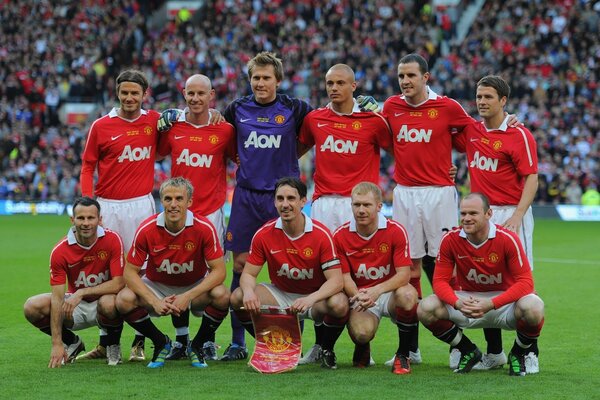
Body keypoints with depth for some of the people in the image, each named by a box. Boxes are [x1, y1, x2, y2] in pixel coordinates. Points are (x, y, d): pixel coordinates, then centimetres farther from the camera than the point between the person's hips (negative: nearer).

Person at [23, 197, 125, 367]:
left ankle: (113, 344, -2)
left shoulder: (112, 240, -18)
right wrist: (57, 344, -26)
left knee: (109, 303, -38)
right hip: (76, 306, 2)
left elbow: (118, 283, -21)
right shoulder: (60, 251, -16)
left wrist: (82, 292, -26)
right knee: (32, 307, -20)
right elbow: (57, 298, -20)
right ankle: (72, 342, 8)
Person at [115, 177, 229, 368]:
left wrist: (188, 296, -31)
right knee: (125, 300, -27)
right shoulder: (146, 229, -19)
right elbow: (130, 271, -15)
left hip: (195, 287, -1)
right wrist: (155, 302, -28)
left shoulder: (204, 228, -21)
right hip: (157, 286, 1)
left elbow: (219, 270, -20)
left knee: (221, 296, -32)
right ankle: (161, 343, 2)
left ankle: (198, 345, -1)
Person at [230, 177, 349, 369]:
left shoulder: (321, 234, -18)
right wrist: (249, 291, -31)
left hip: (315, 296, -3)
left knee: (339, 304, -36)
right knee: (238, 297, -21)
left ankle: (326, 350, -2)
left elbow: (336, 280, -23)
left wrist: (310, 299, -42)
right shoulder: (264, 234, -10)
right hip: (280, 295, 3)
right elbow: (248, 274, -6)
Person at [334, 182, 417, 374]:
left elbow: (404, 274, -15)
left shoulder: (396, 231, -10)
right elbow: (345, 276, -5)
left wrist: (376, 290, -31)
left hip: (390, 292, 0)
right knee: (361, 332, -32)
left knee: (407, 295, -37)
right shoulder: (340, 236, -5)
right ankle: (362, 348, 14)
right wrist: (358, 296, -27)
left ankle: (403, 355, -12)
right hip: (361, 295, 0)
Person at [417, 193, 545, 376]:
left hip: (504, 299, -3)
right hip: (467, 298, 3)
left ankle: (521, 353, 1)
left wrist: (491, 304, -35)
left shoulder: (507, 239, -20)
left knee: (533, 308, -36)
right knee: (426, 309, -21)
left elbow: (525, 282, -23)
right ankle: (468, 352, 6)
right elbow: (440, 280, -9)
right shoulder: (450, 240, -12)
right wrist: (458, 303, -31)